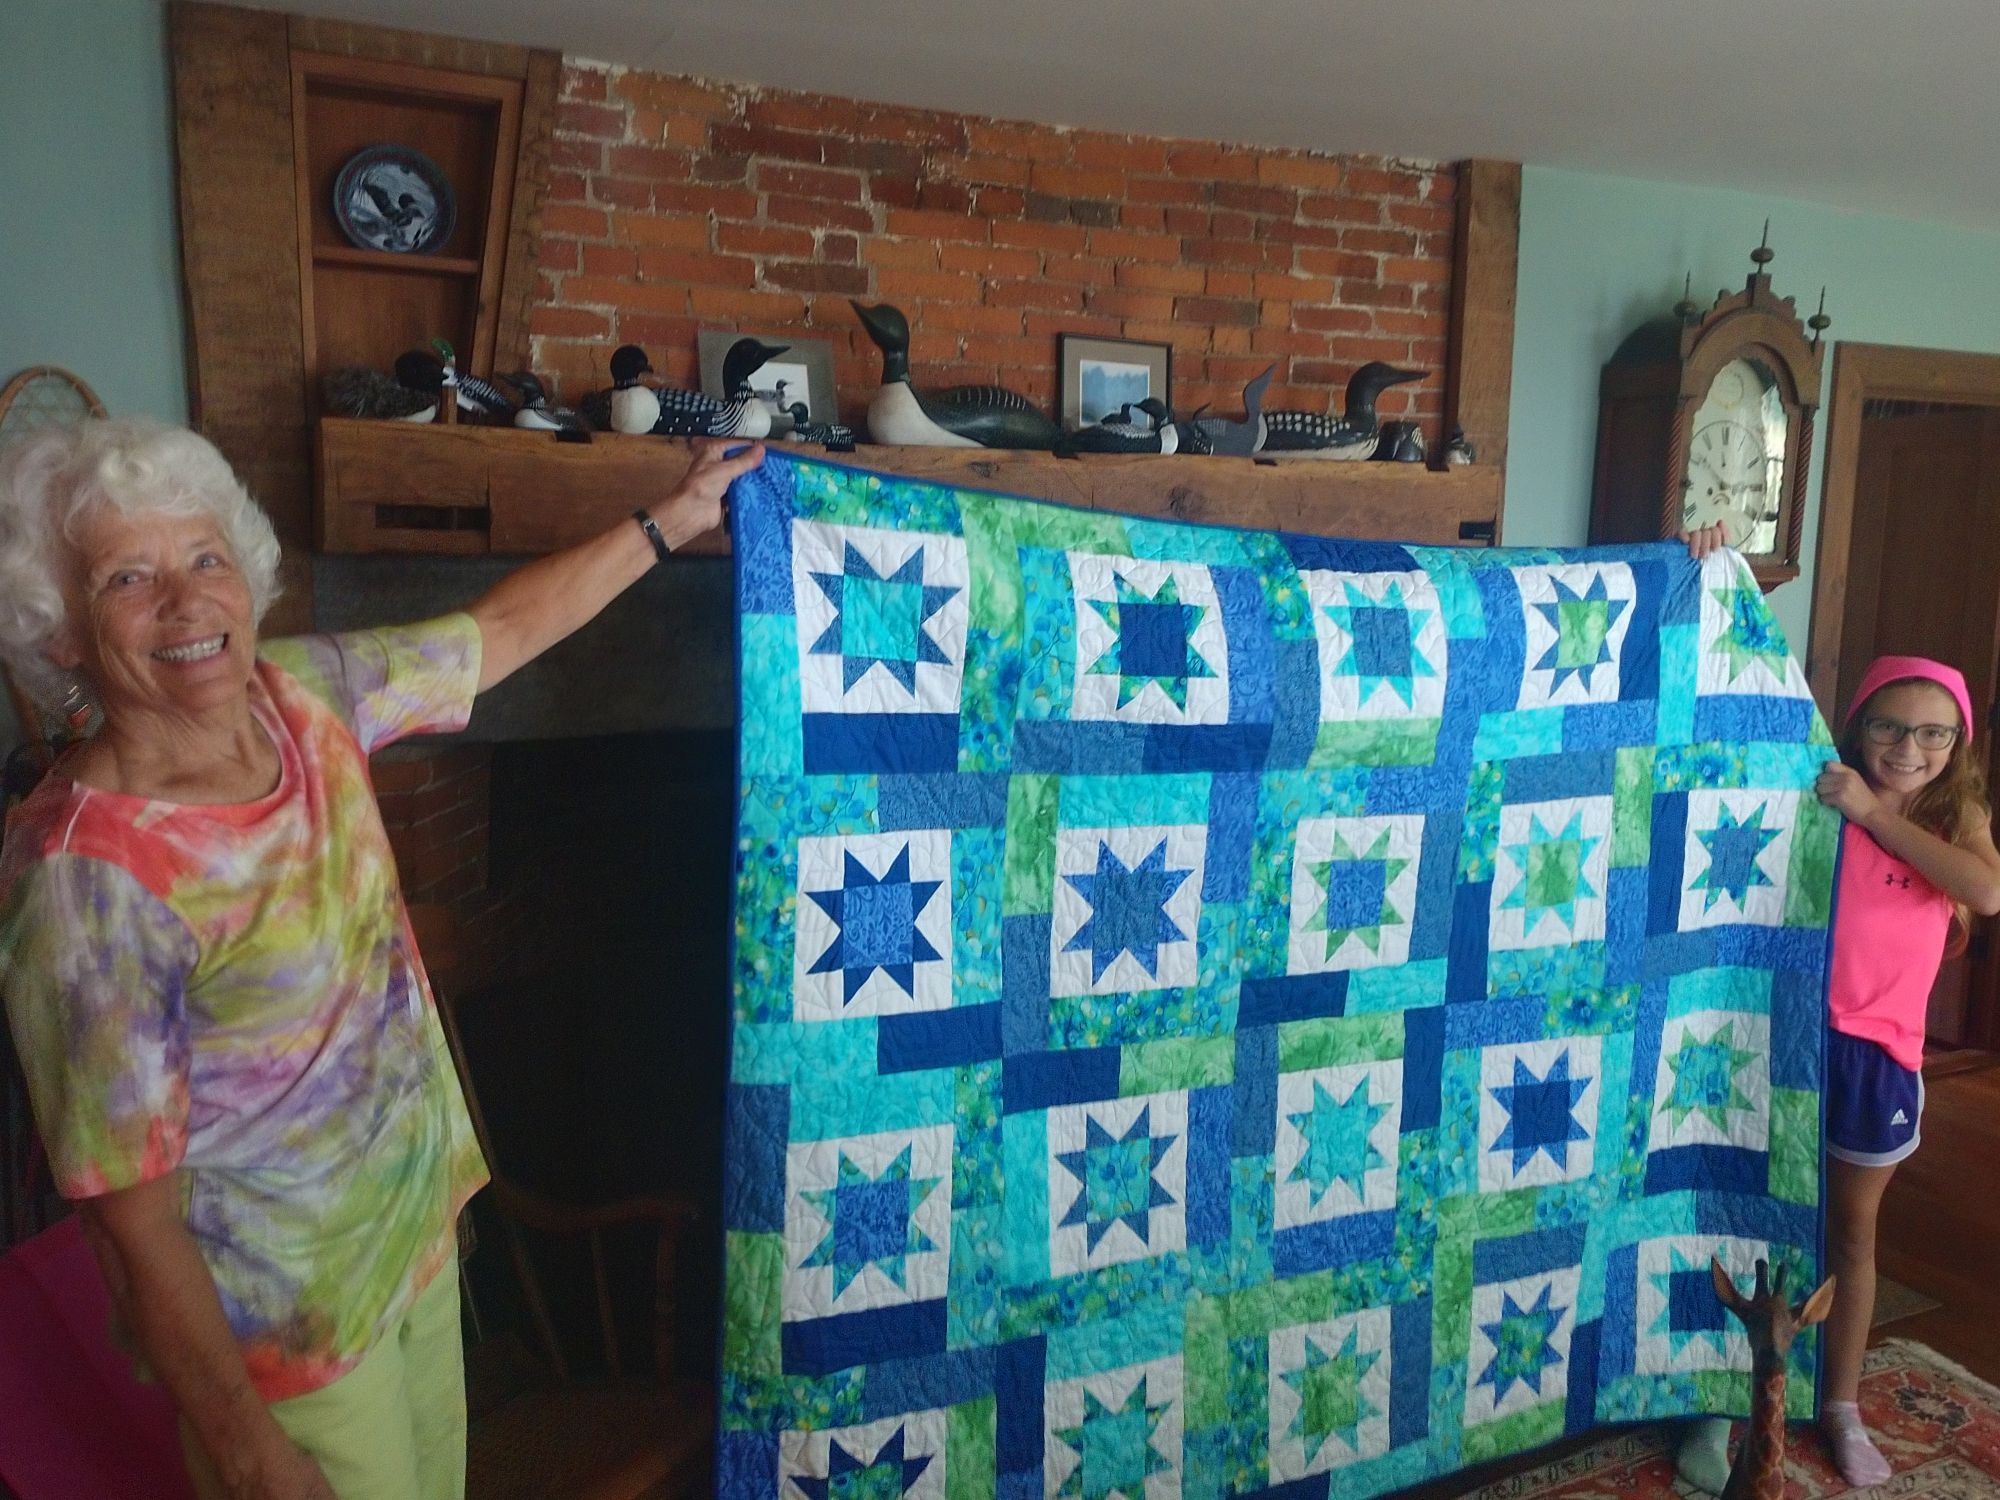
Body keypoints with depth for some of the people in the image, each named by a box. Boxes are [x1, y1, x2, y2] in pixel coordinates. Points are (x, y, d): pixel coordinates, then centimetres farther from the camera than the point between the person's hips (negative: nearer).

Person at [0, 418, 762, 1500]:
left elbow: (500, 628, 6)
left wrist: (666, 521, 10)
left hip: (419, 1226, 6)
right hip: (281, 1330, -6)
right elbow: (134, 1221, -22)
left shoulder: (301, 694, -9)